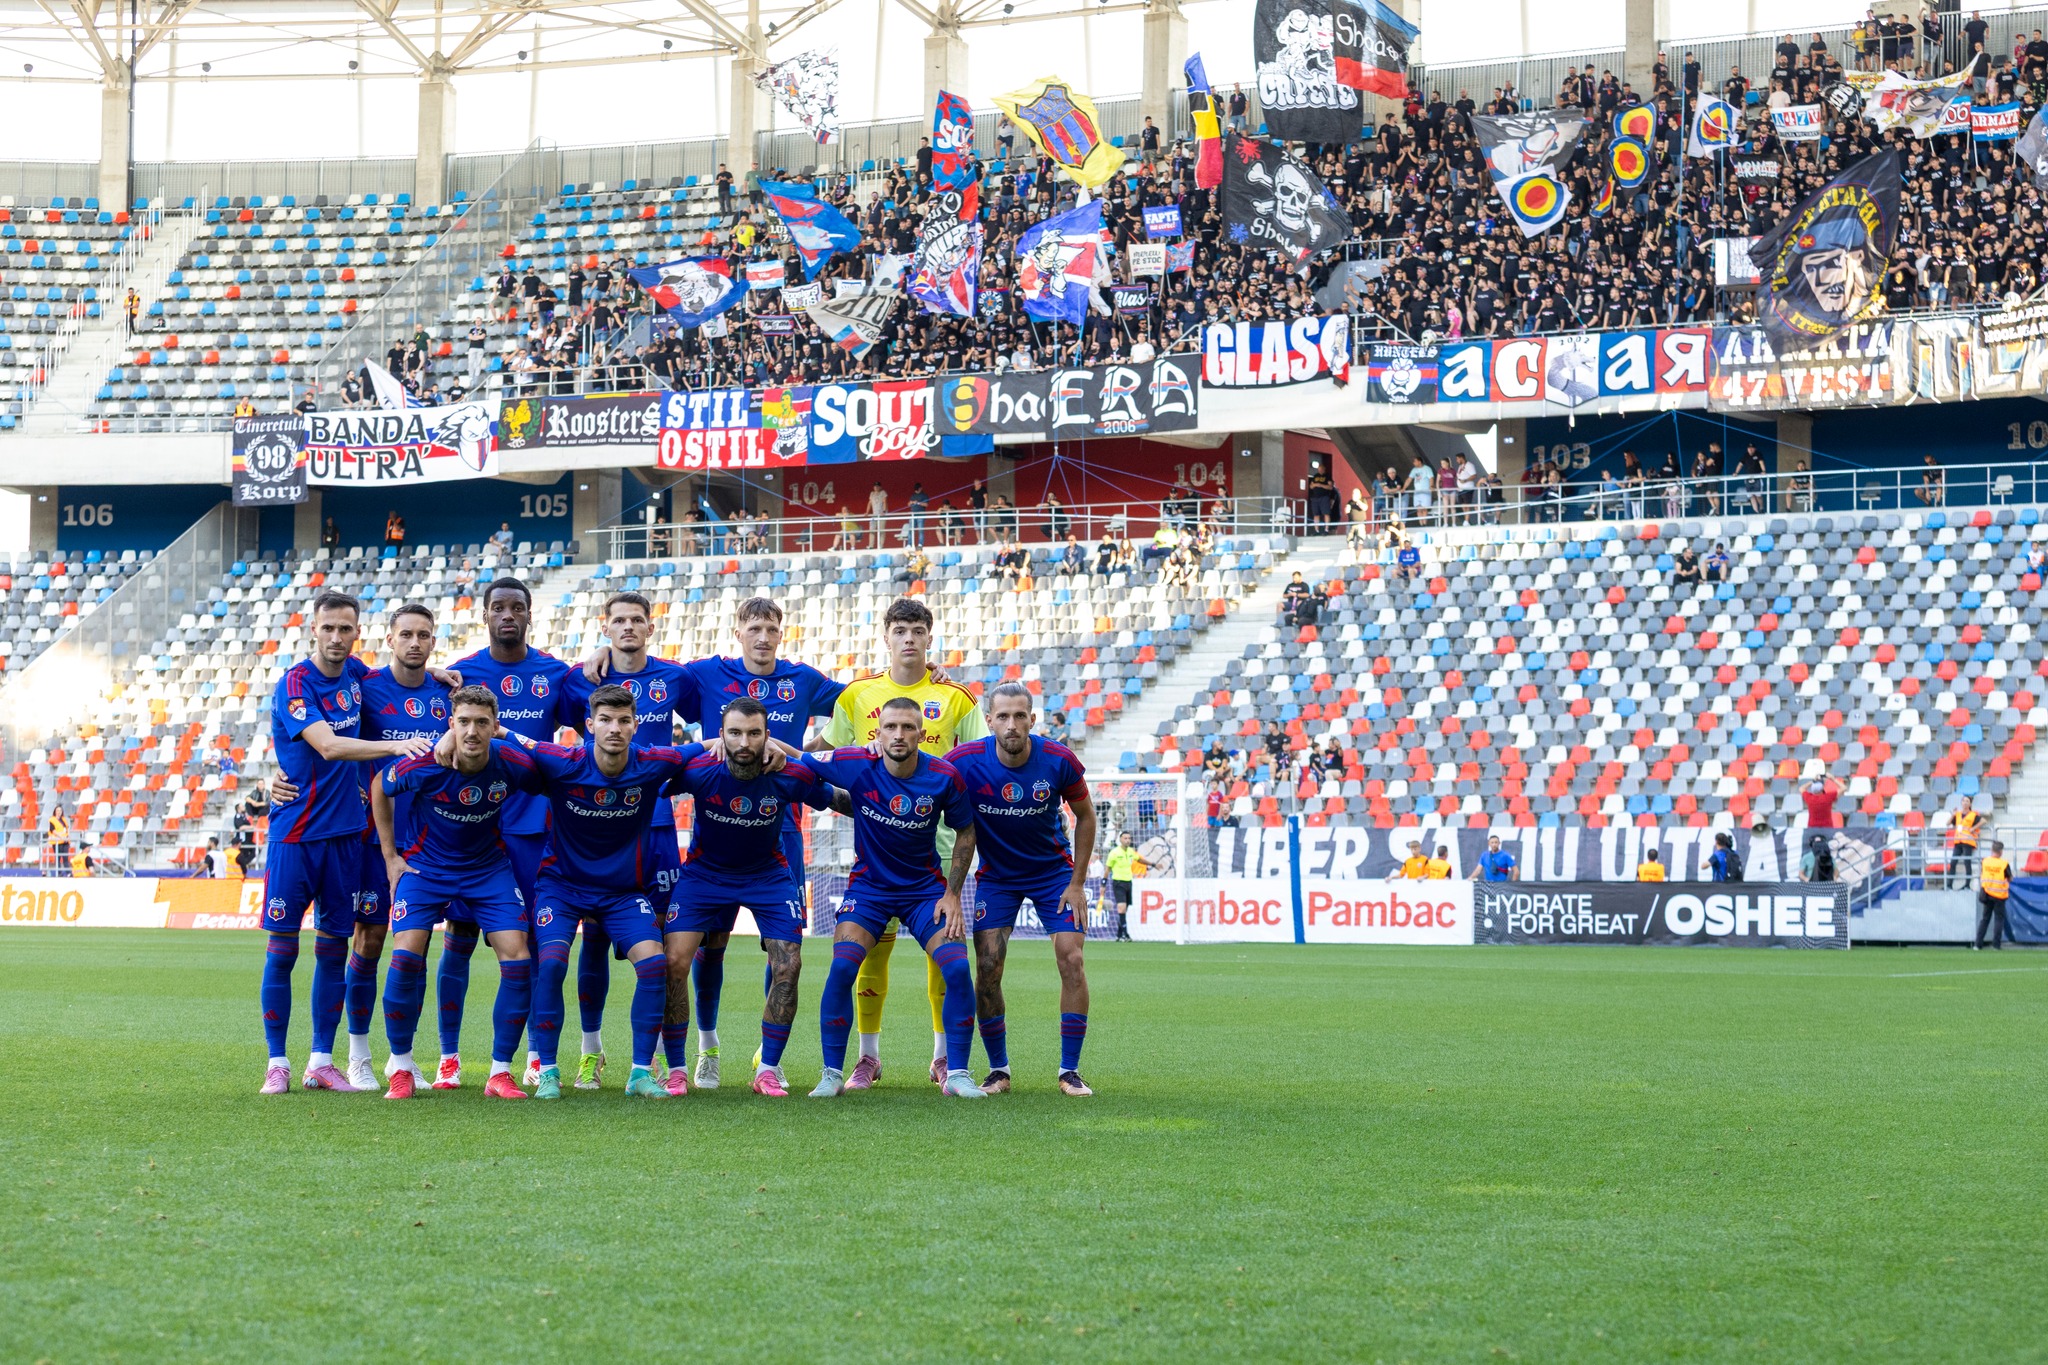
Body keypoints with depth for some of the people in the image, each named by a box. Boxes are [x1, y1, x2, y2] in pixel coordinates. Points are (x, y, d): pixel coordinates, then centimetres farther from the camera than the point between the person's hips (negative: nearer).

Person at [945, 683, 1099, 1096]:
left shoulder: (1059, 761, -19)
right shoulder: (964, 762, -23)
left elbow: (1085, 815, -4)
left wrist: (1077, 883, -5)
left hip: (1053, 871, 0)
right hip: (996, 874, 0)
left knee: (1071, 959, -12)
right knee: (987, 967, -10)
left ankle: (1070, 1070, -2)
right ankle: (998, 1070, 6)